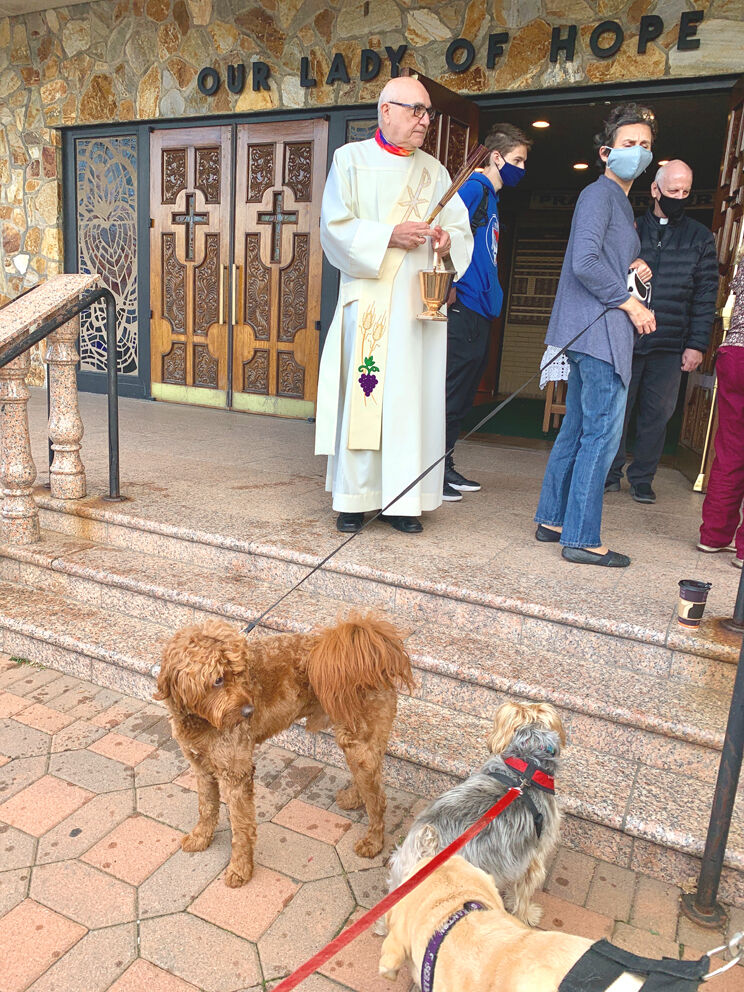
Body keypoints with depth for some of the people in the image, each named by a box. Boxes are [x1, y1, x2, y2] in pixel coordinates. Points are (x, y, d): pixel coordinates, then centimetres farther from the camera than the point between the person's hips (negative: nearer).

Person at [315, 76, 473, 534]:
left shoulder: (433, 170, 19)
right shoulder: (352, 159, 9)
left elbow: (461, 228, 12)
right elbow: (336, 226, -3)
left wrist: (447, 239, -10)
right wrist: (389, 235, -14)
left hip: (420, 300, 3)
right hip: (368, 298, -3)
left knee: (413, 396, -1)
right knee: (363, 393, -6)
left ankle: (405, 499, 5)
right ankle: (356, 497, 3)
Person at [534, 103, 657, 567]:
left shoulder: (620, 200, 25)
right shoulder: (599, 194, -6)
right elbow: (584, 261, -20)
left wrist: (634, 266, 11)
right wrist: (629, 302, -13)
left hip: (594, 332, 10)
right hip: (598, 330, -10)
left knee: (577, 429, 12)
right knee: (603, 432, -9)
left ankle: (553, 519, 20)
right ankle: (582, 538, -4)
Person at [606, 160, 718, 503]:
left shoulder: (700, 238, 9)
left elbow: (705, 296, 6)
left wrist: (697, 344, -1)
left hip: (670, 346, 1)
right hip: (626, 339, 0)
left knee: (657, 414, 4)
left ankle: (642, 479, 15)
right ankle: (610, 474, 17)